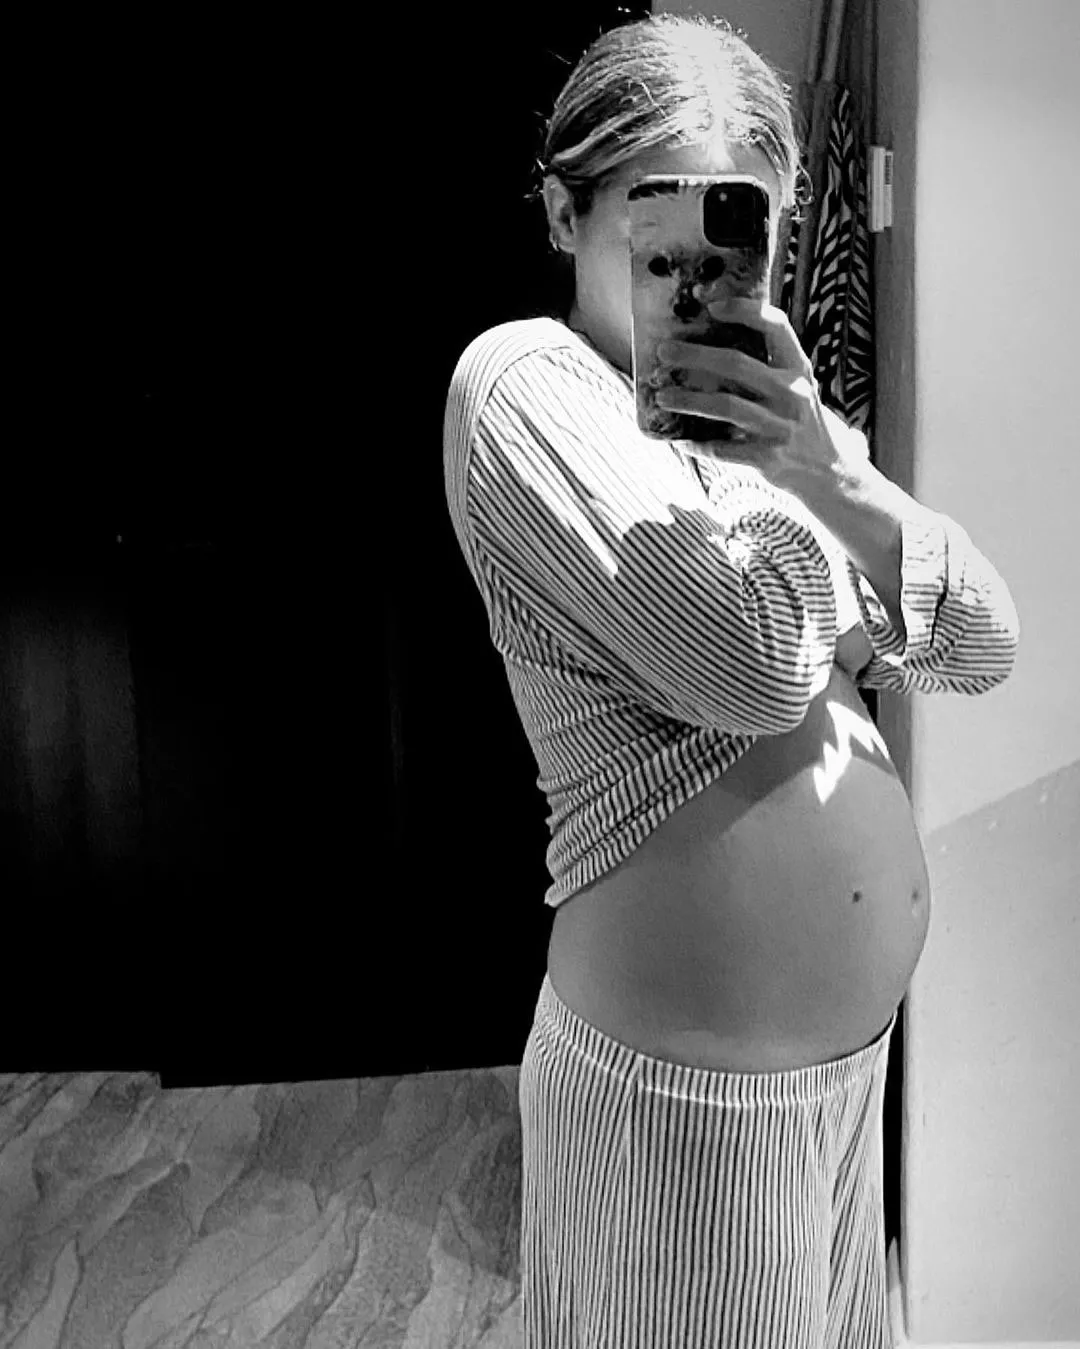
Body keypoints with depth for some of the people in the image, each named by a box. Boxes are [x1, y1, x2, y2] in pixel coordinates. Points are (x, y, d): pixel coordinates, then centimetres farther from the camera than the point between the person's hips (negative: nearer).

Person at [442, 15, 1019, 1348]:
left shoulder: (777, 413, 9)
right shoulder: (523, 378, -13)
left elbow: (986, 647, 0)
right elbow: (755, 665, -25)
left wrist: (826, 472, -15)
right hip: (684, 1087, -7)